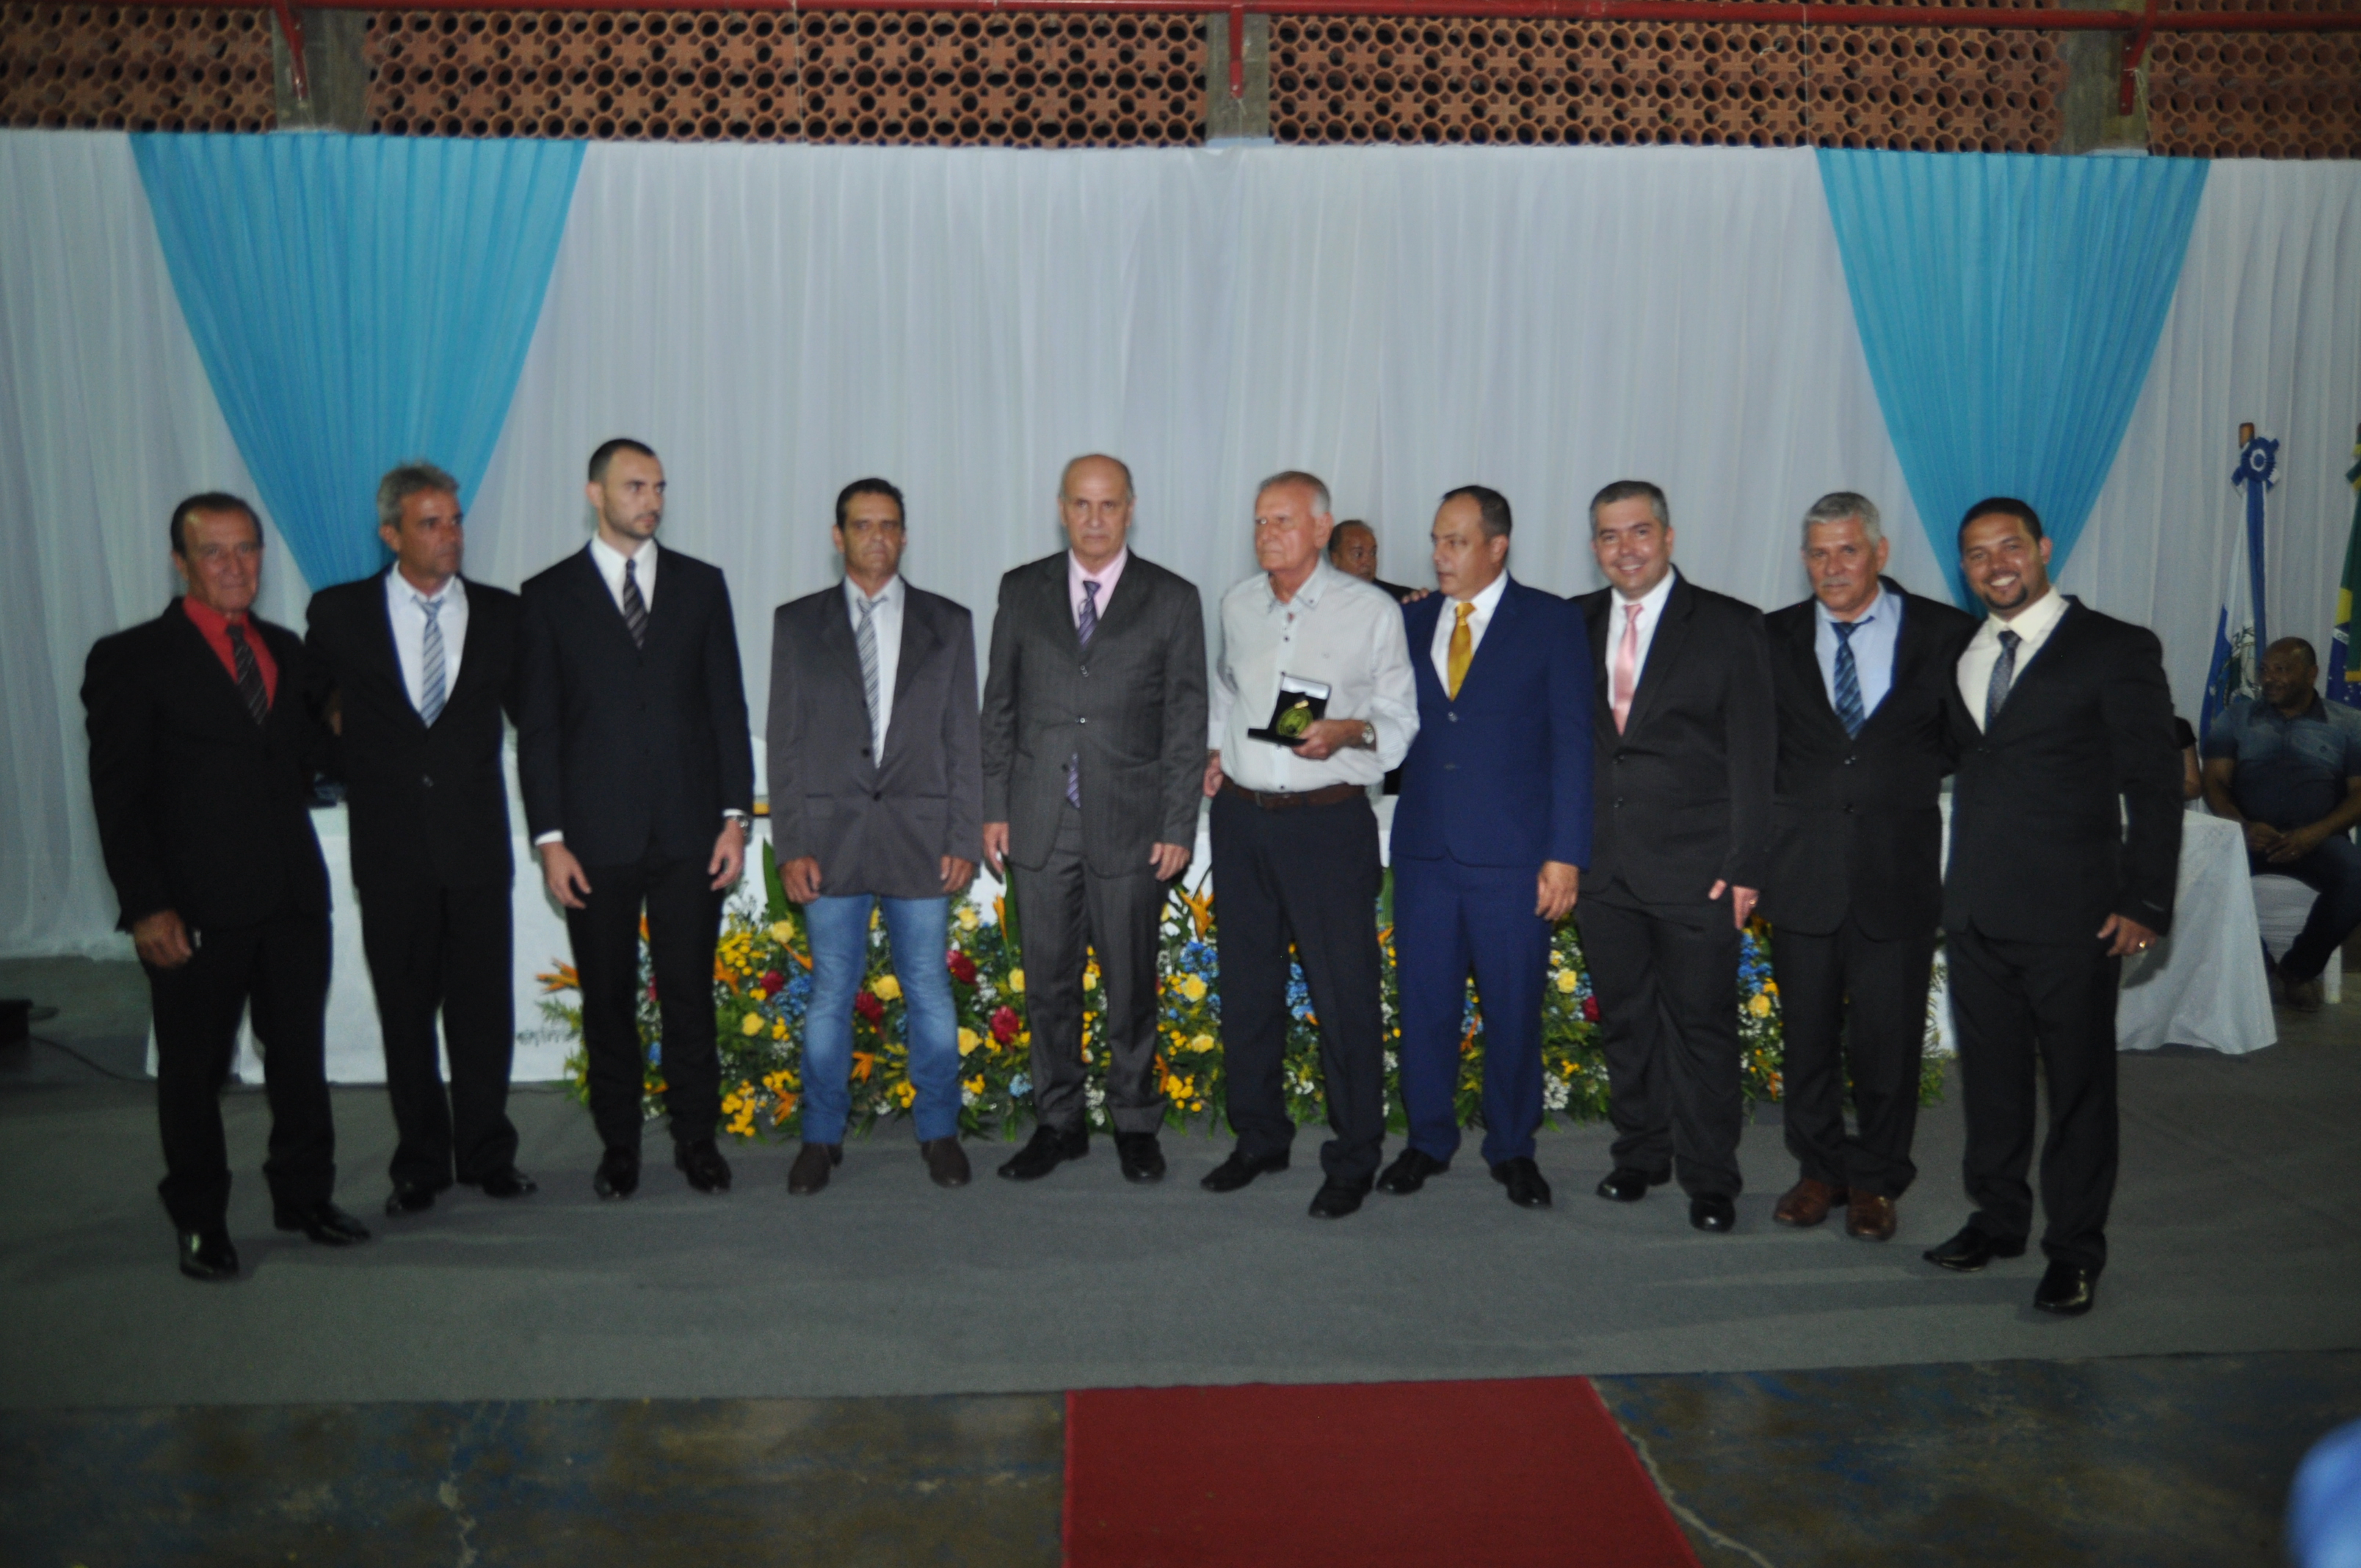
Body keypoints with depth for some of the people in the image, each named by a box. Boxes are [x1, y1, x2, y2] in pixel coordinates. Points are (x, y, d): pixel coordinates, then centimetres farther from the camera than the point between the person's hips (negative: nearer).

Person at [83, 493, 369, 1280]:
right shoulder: (131, 659, -3)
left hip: (294, 894, 5)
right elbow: (118, 796, -7)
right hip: (197, 905, -4)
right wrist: (146, 906, -13)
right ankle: (200, 1221, 23)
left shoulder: (287, 650, 13)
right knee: (193, 1068, 8)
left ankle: (305, 1196, 27)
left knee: (301, 1053, 12)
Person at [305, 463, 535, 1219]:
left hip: (478, 844, 0)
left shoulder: (501, 613, 5)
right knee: (406, 1013, 8)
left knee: (485, 1009, 5)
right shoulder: (339, 612, 2)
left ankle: (488, 1156, 19)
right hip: (389, 848, 0)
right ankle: (420, 1164, 21)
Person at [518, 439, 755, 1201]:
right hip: (597, 836, -1)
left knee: (689, 992, 5)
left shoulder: (701, 585, 9)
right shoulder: (549, 595, 4)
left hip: (689, 830, 1)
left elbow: (728, 706, 7)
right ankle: (619, 1144, 21)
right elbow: (537, 726, 2)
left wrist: (735, 815, 0)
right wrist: (550, 837, -4)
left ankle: (697, 1139, 19)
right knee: (608, 998, 7)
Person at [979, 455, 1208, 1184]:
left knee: (1131, 983, 7)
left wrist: (1177, 825, -5)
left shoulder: (1173, 600, 2)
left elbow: (1186, 721, 0)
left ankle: (1135, 1122, 23)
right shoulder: (1021, 591, 8)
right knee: (1048, 981, 9)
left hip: (1131, 825, -2)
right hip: (1039, 823, 2)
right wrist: (993, 808, 3)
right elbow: (999, 706, 9)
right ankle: (1059, 1121, 24)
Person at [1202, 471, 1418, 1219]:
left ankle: (1353, 1160, 15)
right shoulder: (1238, 604, 9)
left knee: (1344, 995, -1)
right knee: (1246, 986, 13)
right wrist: (1216, 748, 11)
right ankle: (1259, 1137, 30)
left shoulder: (1372, 612, -4)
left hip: (1328, 822, -5)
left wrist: (1347, 732, -19)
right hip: (1241, 816, 5)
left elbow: (1401, 720, -1)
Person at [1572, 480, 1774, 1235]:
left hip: (1696, 866, -3)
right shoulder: (1575, 624, 9)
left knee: (1701, 1022, 3)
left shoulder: (1730, 627, -2)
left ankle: (1709, 1178, 16)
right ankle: (1639, 1154, 28)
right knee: (1624, 1018, 13)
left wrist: (1745, 865, -9)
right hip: (1604, 862, 4)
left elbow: (1754, 755, -5)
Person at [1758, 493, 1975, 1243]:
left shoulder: (1944, 634, 0)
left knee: (1887, 1038, 6)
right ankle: (1819, 1169, 28)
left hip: (1899, 871, -1)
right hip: (1802, 871, 2)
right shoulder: (1774, 637, 5)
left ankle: (1875, 1180, 24)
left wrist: (1906, 779, -4)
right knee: (1807, 1033, 11)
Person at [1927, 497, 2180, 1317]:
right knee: (1989, 1073, 13)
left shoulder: (2118, 649, -3)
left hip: (2073, 913, -5)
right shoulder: (1959, 651, 13)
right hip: (1975, 911, 5)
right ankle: (1998, 1217, 29)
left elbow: (2156, 784, -5)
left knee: (2079, 1082, 4)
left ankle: (2075, 1249, 16)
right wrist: (1955, 884, 4)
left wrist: (2145, 902, -10)